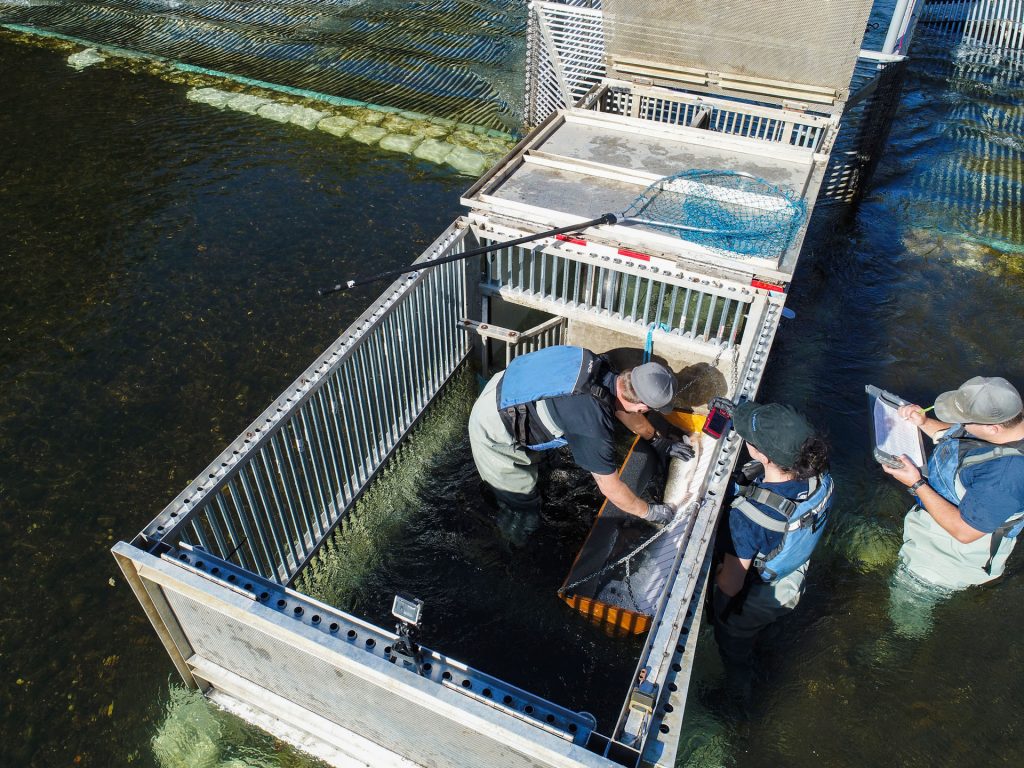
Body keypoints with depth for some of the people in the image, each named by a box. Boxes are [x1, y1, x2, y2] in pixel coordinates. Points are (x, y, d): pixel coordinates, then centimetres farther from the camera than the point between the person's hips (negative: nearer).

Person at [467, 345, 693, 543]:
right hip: (494, 434, -8)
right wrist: (650, 512, 0)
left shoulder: (601, 369, -11)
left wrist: (659, 440, 25)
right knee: (524, 512, 10)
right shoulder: (594, 426, -33)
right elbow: (611, 488, -17)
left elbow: (624, 410, 12)